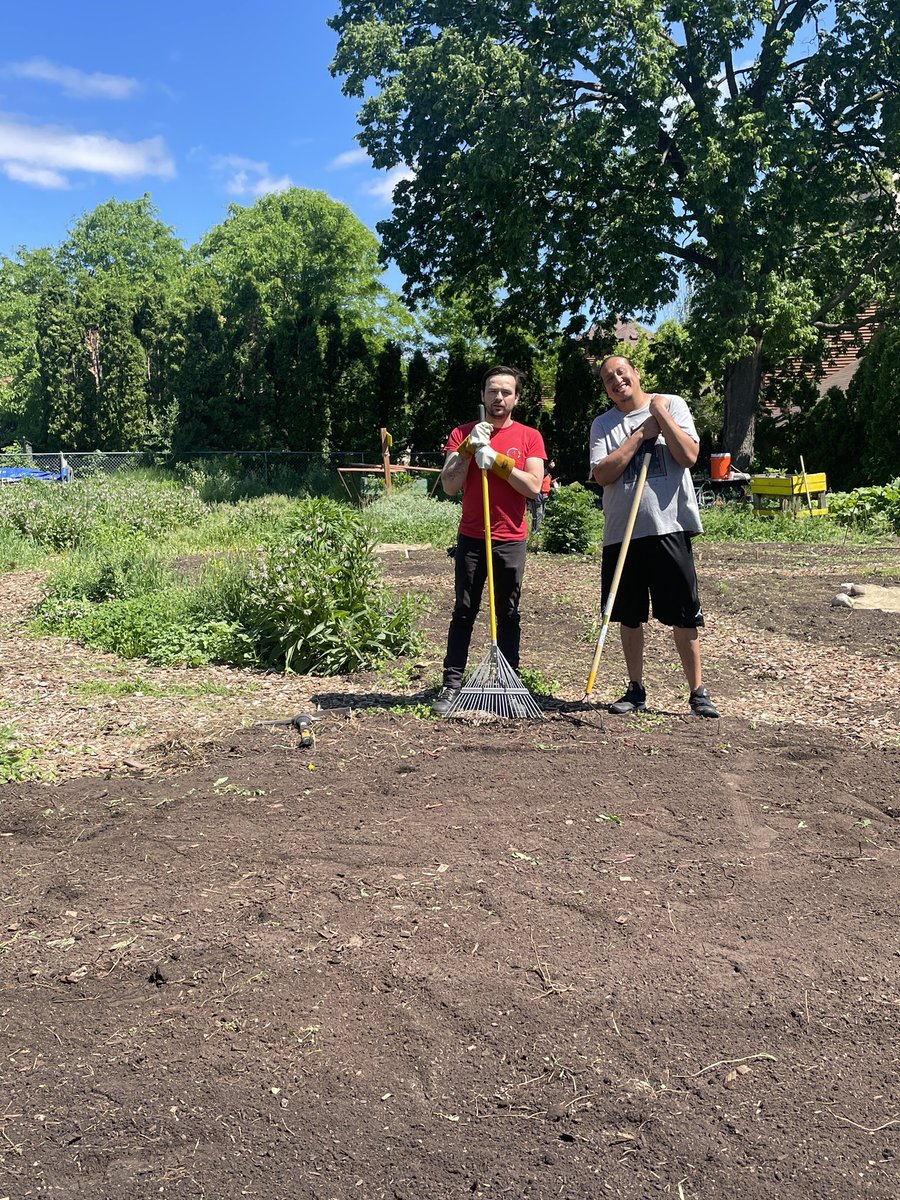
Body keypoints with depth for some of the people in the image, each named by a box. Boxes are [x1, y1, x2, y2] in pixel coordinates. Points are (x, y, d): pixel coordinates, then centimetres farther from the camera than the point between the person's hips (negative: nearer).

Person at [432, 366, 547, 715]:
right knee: (463, 613, 1)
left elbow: (534, 486, -8)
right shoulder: (462, 434, 6)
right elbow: (449, 486, -3)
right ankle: (452, 685, 4)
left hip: (511, 540, 0)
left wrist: (497, 460, -15)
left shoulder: (529, 437, 4)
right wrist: (469, 448, -13)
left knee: (508, 616, 5)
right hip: (471, 538, 0)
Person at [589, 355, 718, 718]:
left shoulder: (672, 404, 5)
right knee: (629, 616, 9)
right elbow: (602, 475, -5)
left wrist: (659, 411, -8)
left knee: (684, 614, -1)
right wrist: (641, 434, -5)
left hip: (668, 525, -3)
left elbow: (689, 456, -8)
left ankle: (698, 691, 8)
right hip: (621, 531, 3)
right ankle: (636, 690, 21)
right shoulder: (602, 425, 10)